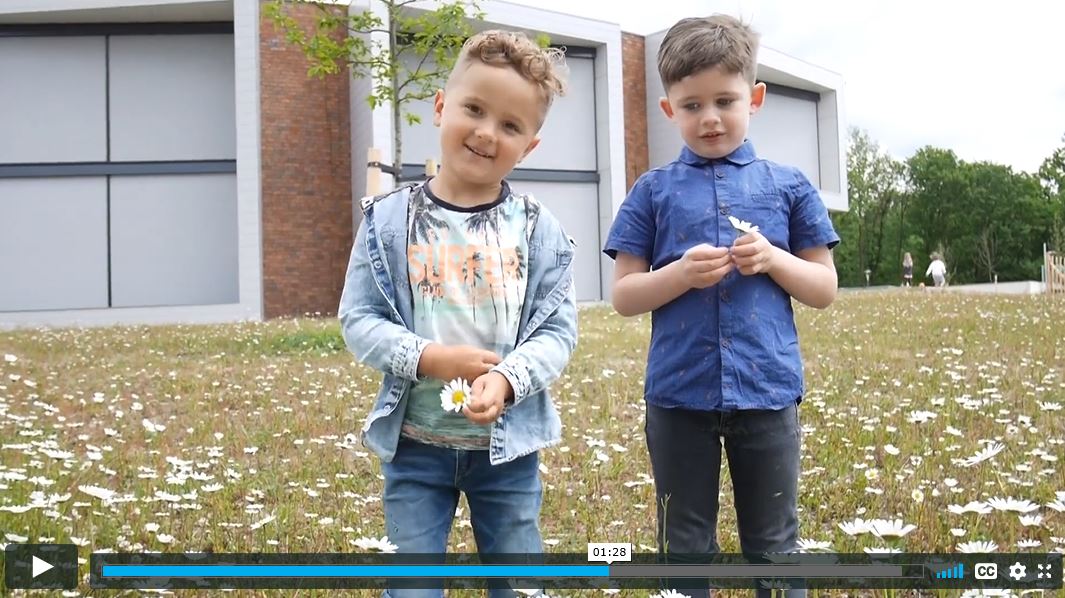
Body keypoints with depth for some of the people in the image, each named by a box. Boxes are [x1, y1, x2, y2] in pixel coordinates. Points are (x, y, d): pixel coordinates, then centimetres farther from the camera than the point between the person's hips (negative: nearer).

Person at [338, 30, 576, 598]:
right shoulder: (389, 221, -4)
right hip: (415, 444, -1)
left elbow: (558, 328, -5)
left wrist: (507, 379, -24)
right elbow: (358, 320, -4)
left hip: (509, 444, 1)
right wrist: (428, 358, -20)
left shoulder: (539, 230, -2)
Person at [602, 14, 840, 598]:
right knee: (685, 546, 12)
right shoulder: (653, 191, 3)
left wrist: (773, 259, -12)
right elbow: (624, 296, 1)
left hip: (767, 390, 0)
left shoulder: (788, 186, 5)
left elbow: (824, 288, 7)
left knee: (773, 545, 12)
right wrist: (681, 273, -17)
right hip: (679, 395, 0)